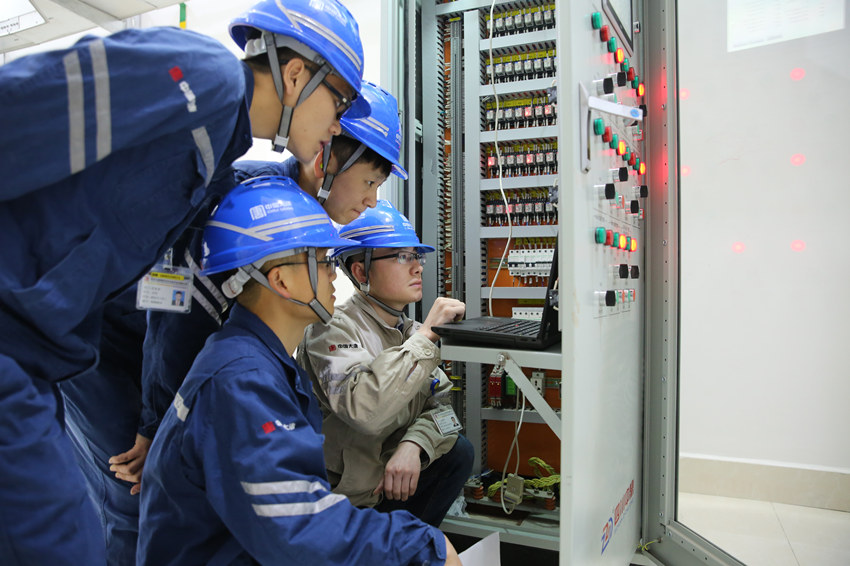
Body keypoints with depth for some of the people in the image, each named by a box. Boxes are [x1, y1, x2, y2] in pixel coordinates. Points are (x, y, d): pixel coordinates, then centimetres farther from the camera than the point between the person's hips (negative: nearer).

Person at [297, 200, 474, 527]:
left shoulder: (410, 330, 5)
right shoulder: (333, 329, -20)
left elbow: (438, 405, 0)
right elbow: (366, 411, -37)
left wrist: (413, 445, -22)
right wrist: (426, 335, -30)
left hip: (390, 476, 7)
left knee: (457, 452, -6)